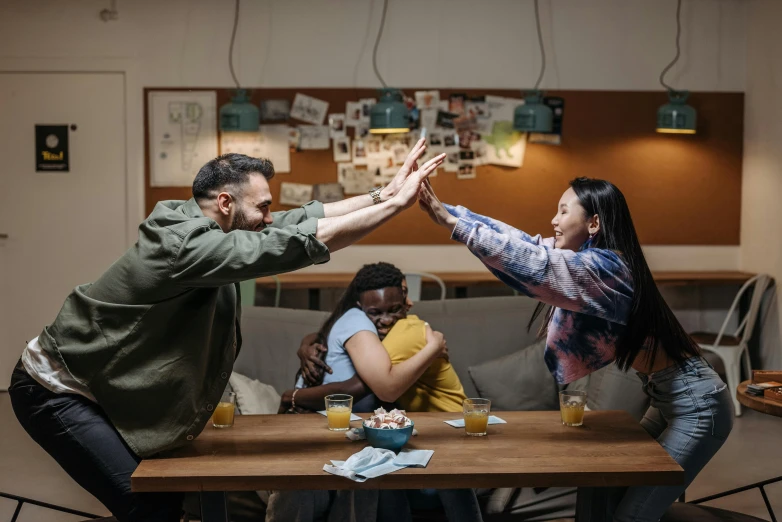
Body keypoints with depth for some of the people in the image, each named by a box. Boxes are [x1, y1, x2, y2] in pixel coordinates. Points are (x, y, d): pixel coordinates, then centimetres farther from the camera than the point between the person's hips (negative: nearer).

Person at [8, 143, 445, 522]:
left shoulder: (203, 226, 1)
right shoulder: (184, 243, -28)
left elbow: (300, 219, 2)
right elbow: (296, 243, -33)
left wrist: (382, 195, -3)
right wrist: (396, 205, -28)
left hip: (101, 387, 10)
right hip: (57, 390, -10)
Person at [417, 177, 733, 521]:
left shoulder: (606, 265, -22)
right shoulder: (590, 258, 5)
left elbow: (533, 263, -31)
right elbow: (525, 243, 2)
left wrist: (450, 221, -29)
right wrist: (447, 210, -2)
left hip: (698, 405, -10)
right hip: (671, 401, 10)